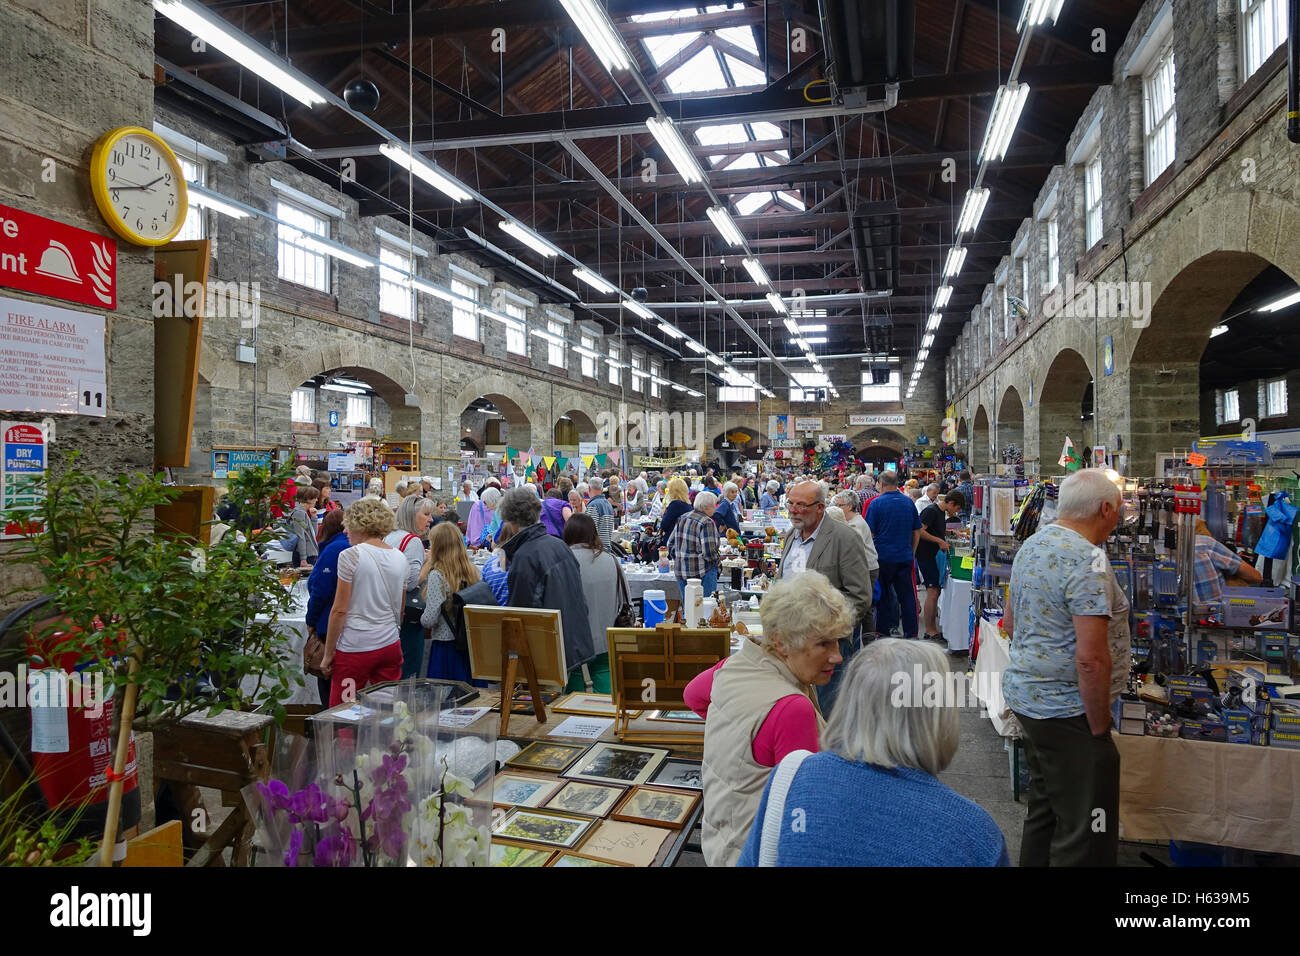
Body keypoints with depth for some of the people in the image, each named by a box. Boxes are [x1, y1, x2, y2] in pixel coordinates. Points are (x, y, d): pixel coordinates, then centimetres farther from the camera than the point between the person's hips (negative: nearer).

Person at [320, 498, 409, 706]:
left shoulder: (351, 556, -10)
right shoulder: (400, 558, 7)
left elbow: (340, 610, -9)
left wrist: (328, 654, -2)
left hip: (355, 649, -5)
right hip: (390, 646, 6)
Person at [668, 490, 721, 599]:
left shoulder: (682, 518, 9)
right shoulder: (707, 523, -14)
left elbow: (671, 544, 13)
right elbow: (709, 551, -20)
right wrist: (716, 561, -2)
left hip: (679, 570, 8)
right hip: (701, 572, -8)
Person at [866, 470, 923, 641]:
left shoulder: (876, 503, -9)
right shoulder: (909, 502, 4)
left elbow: (870, 533, -8)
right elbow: (917, 532, 11)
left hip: (883, 556, -3)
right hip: (905, 557, 4)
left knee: (882, 595, 7)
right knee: (907, 595, 7)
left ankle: (883, 631, 11)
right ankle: (911, 634, 10)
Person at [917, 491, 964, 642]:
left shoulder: (942, 513, 16)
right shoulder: (931, 511, -15)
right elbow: (919, 531, -23)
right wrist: (940, 541, -20)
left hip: (935, 556, 10)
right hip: (926, 556, -10)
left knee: (936, 592, 11)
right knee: (933, 592, -10)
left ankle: (933, 628, 17)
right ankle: (929, 631, -4)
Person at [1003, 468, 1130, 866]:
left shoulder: (1031, 545, 8)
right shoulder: (1088, 560, -20)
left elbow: (1011, 622, 18)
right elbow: (1091, 658, -25)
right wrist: (1099, 726, -15)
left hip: (1025, 695, 10)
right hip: (1066, 710, -9)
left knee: (1043, 812, 22)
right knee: (1085, 834, 1)